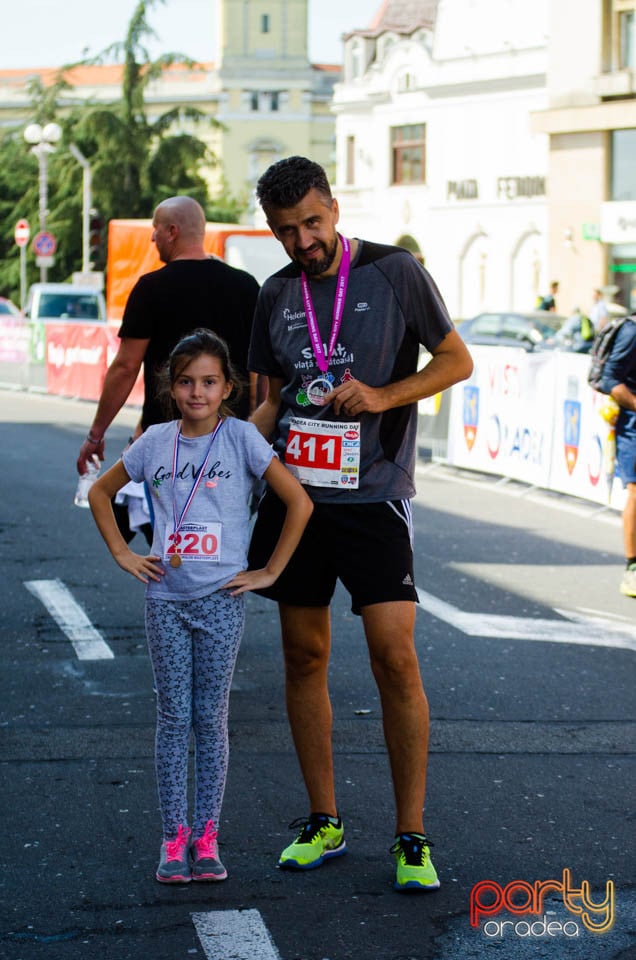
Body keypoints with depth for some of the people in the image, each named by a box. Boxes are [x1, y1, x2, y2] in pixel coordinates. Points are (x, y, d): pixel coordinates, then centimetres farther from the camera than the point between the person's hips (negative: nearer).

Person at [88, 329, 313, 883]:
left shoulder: (242, 438, -5)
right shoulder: (155, 442, 4)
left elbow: (299, 502, -7)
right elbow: (101, 492, 18)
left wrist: (269, 572, -6)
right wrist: (123, 555, 9)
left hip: (222, 597, -2)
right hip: (166, 598, 2)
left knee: (211, 718, 3)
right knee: (174, 718, 4)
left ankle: (207, 836, 11)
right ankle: (175, 837, 9)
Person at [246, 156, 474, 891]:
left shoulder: (394, 272, -3)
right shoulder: (277, 294, 10)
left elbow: (457, 360, 1)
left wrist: (384, 396, -13)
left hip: (373, 497, -4)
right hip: (295, 493, 4)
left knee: (395, 656, -11)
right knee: (304, 656, 8)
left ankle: (411, 837, -1)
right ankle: (323, 823, 21)